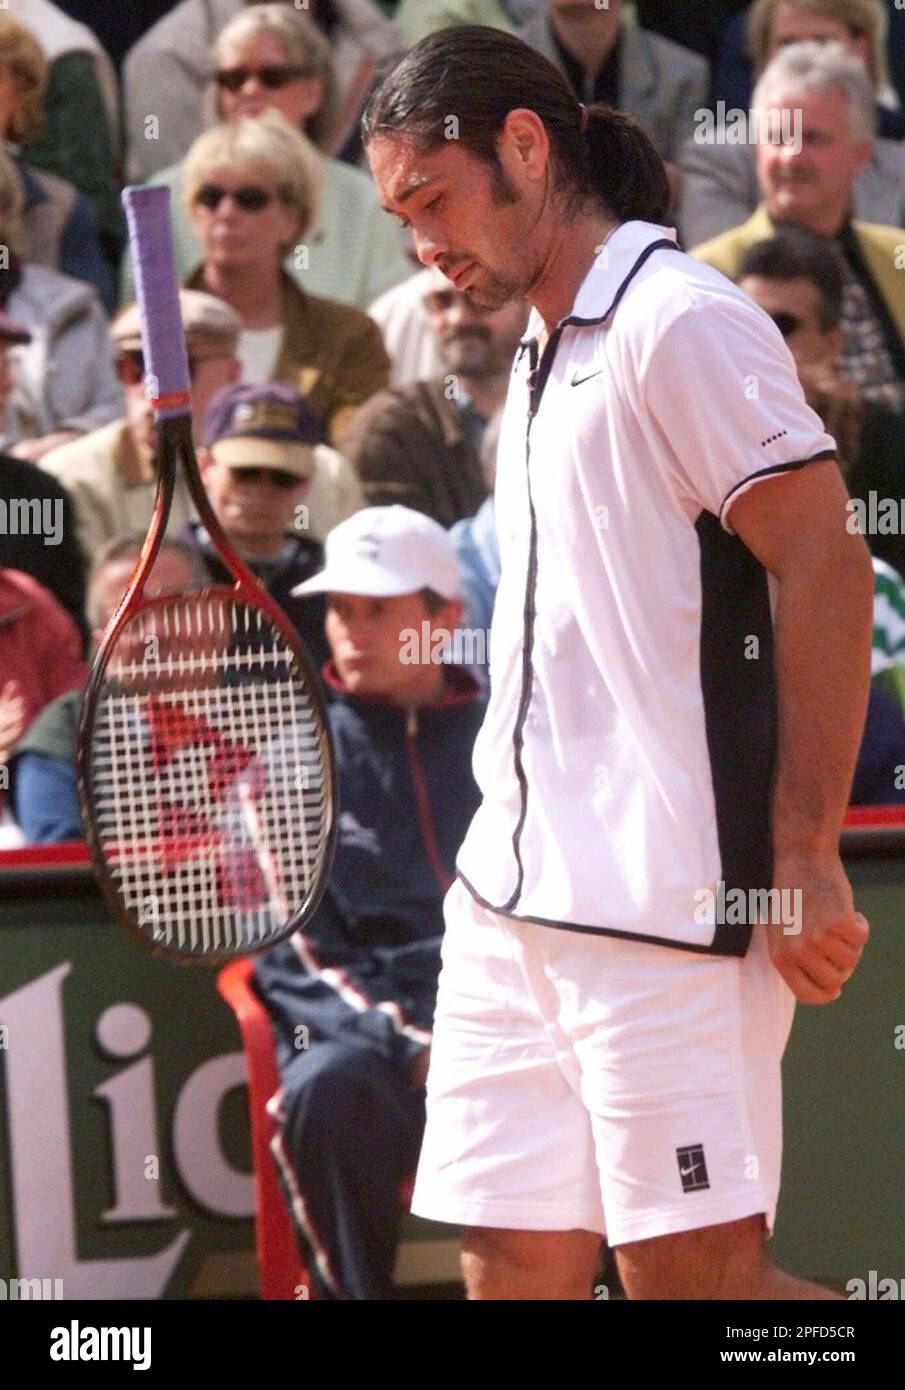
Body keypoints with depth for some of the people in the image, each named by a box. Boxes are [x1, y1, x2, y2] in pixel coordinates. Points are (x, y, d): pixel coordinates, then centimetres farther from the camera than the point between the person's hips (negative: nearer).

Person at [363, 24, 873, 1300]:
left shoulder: (677, 321, -8)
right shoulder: (541, 358, 20)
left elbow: (826, 569, -13)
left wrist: (805, 860, -17)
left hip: (671, 909, -9)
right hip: (513, 898, 9)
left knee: (693, 1275, -10)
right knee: (516, 1267, 2)